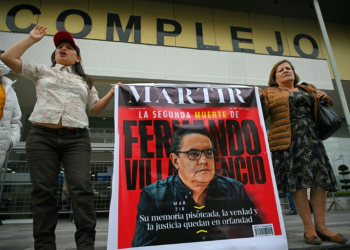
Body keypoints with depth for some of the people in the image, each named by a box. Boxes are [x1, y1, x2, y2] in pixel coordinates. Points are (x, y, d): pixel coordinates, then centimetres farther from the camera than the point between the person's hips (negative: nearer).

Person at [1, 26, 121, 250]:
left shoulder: (85, 81, 24)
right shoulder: (42, 71, 21)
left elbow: (95, 108, 20)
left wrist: (111, 94, 5)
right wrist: (32, 39, 15)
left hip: (76, 139, 0)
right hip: (42, 137, 0)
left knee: (82, 188, -13)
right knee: (44, 190, -2)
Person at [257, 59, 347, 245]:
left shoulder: (309, 89, 22)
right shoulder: (270, 93, 10)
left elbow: (327, 107, 28)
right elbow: (261, 115, 0)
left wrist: (325, 98, 7)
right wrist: (259, 99, -17)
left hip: (311, 138, 5)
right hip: (288, 140, -4)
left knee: (320, 179, 1)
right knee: (298, 181, -6)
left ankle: (321, 226, 10)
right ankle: (309, 228, 2)